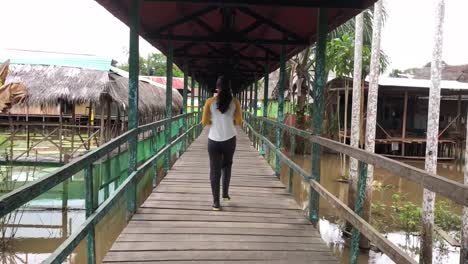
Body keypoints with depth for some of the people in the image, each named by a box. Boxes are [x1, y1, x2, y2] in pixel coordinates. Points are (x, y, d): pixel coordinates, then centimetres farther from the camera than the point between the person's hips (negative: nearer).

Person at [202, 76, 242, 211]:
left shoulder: (210, 101, -4)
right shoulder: (235, 102, -1)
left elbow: (205, 122, -2)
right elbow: (238, 122, 1)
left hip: (214, 140, -1)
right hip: (229, 139, 1)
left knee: (215, 170, 6)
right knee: (227, 165, 25)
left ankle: (216, 202, 7)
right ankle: (225, 193, 29)